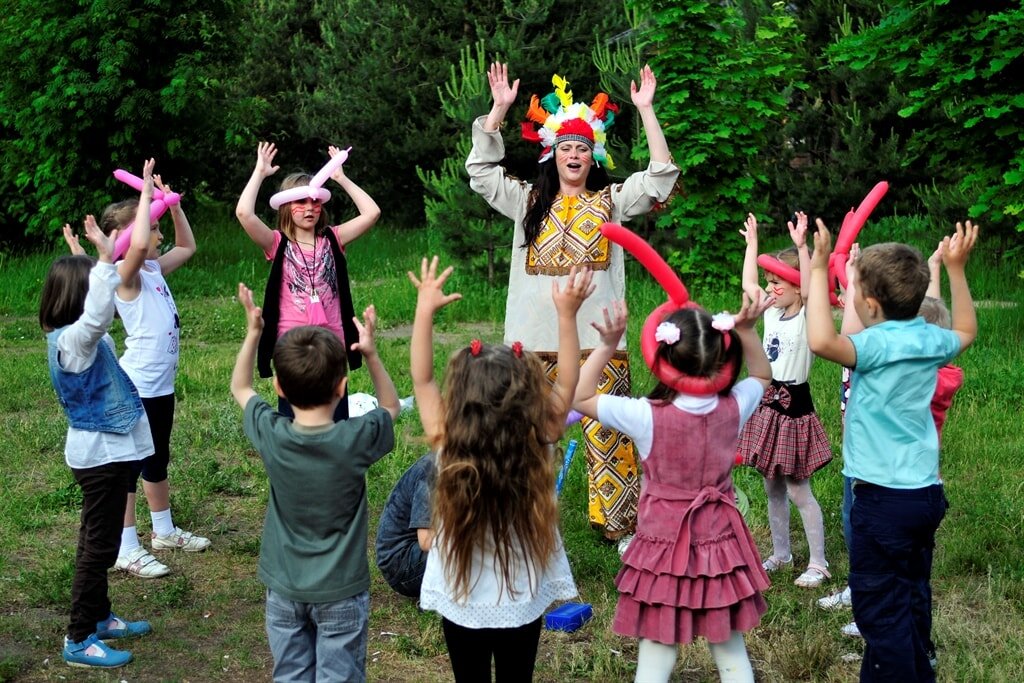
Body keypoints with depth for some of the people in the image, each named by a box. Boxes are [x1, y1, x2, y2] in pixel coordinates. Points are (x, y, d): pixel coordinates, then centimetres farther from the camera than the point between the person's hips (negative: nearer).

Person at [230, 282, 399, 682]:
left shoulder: (271, 435, -14)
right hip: (340, 591, -2)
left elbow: (240, 388, 8)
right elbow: (390, 406, 4)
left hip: (284, 589, 3)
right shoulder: (355, 439, -20)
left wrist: (253, 332, 9)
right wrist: (371, 354, -3)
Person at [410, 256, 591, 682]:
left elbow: (422, 380, -11)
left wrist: (425, 309, -10)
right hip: (523, 604, 1)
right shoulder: (537, 447, -20)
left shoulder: (449, 448, -21)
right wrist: (567, 314, -10)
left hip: (462, 604, 0)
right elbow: (567, 385, -8)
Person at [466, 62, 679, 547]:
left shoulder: (611, 201, 10)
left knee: (607, 435, -3)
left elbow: (661, 175, 1)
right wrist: (499, 108, 2)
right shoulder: (528, 202, 14)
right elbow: (480, 169, 9)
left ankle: (620, 525, 7)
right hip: (535, 339, 2)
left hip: (597, 339, -2)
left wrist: (646, 110, -3)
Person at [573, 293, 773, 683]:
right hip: (721, 547, 3)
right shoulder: (733, 409, -10)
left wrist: (607, 345, -16)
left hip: (664, 551, -3)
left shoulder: (647, 416, -20)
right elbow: (762, 376, 13)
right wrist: (746, 331, 0)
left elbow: (579, 397, -10)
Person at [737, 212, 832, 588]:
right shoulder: (772, 313, 7)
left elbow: (811, 287, -32)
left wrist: (801, 246, -41)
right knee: (773, 488, 15)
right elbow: (747, 283, 18)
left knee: (798, 491, -1)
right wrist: (751, 241, 19)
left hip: (794, 407, -7)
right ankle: (780, 554, 28)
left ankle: (818, 563, 10)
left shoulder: (808, 317, -13)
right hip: (768, 405, 8)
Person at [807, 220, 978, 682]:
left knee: (879, 608, 0)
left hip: (884, 497, -8)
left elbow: (821, 341, -38)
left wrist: (818, 271, -29)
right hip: (926, 491, 8)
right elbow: (966, 332, 26)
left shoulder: (879, 343, -19)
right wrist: (955, 269, 26)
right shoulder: (931, 339, 3)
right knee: (913, 600, 21)